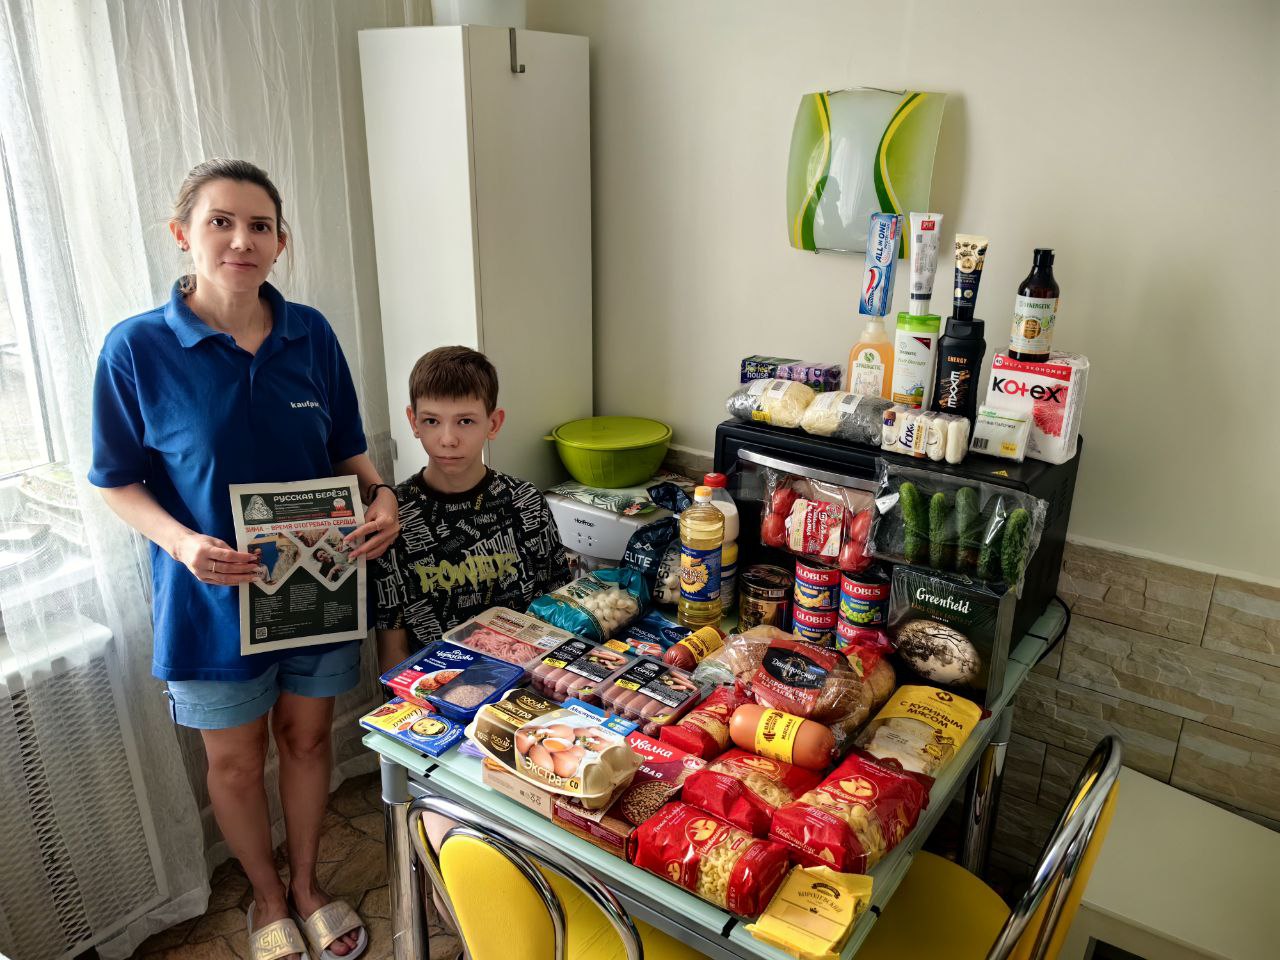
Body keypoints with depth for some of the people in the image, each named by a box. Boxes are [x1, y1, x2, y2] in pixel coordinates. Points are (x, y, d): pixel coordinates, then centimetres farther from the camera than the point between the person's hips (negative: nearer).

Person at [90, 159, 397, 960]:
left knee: (307, 736, 18)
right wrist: (182, 541, -23)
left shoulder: (311, 336, -5)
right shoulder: (137, 348, -13)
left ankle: (307, 884, 44)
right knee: (236, 759, 16)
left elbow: (347, 451, 4)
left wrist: (380, 496, -15)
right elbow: (119, 482, -6)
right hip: (213, 593, -2)